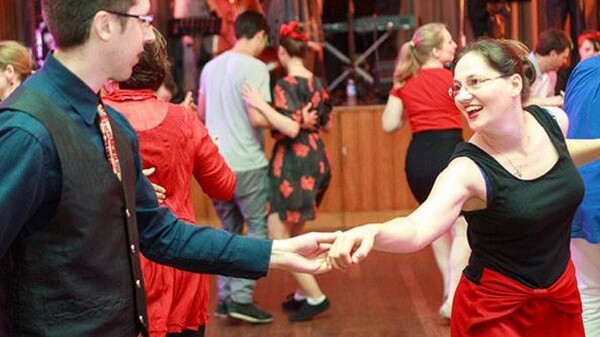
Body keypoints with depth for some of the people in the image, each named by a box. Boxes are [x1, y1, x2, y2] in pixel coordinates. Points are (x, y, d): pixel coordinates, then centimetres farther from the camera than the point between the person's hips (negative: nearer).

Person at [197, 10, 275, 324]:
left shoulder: (211, 66, 11)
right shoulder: (254, 67, -11)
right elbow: (258, 116, -20)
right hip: (246, 162, -7)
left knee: (229, 229, 17)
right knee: (258, 229, 3)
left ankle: (225, 297, 16)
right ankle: (241, 297, -4)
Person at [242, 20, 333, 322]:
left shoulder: (285, 85, -14)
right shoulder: (317, 84, 8)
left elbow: (291, 129, -25)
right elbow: (326, 124, 17)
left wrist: (262, 105, -22)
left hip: (292, 162, -8)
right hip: (316, 159, 8)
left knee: (279, 239, -1)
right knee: (294, 235, 20)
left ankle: (316, 297, -2)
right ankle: (302, 293, 26)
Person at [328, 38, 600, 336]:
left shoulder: (552, 121, -7)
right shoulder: (468, 170, -25)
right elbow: (419, 228, -43)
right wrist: (373, 232, -62)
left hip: (562, 296, 6)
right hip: (497, 311, -5)